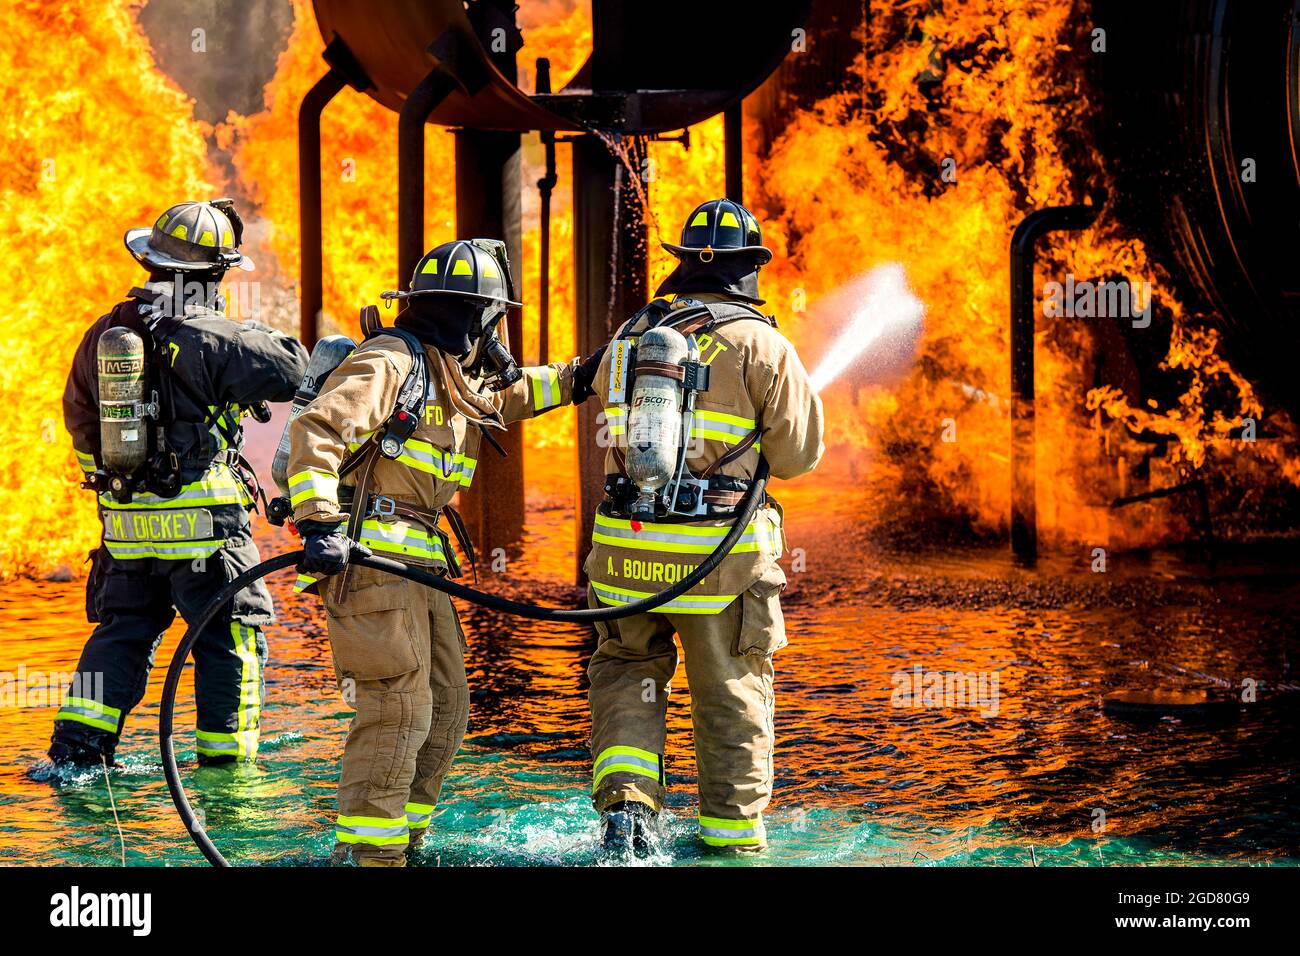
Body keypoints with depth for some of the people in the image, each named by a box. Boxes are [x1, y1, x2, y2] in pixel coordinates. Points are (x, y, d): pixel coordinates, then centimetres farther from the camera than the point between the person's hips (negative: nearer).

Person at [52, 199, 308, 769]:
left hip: (124, 520, 6)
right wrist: (262, 335, 6)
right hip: (203, 520, -6)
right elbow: (293, 370, -15)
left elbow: (79, 416, 18)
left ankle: (77, 741, 7)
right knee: (232, 633, 7)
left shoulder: (103, 335, 6)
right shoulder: (209, 339, -15)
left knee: (123, 630, 17)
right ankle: (226, 753, 9)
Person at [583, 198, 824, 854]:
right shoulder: (761, 345, -5)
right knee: (732, 694, 12)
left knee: (628, 673, 19)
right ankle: (732, 836, 18)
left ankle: (623, 800, 1)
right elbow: (798, 455, -1)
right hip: (721, 554, -3)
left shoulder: (630, 336, 7)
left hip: (626, 546, 3)